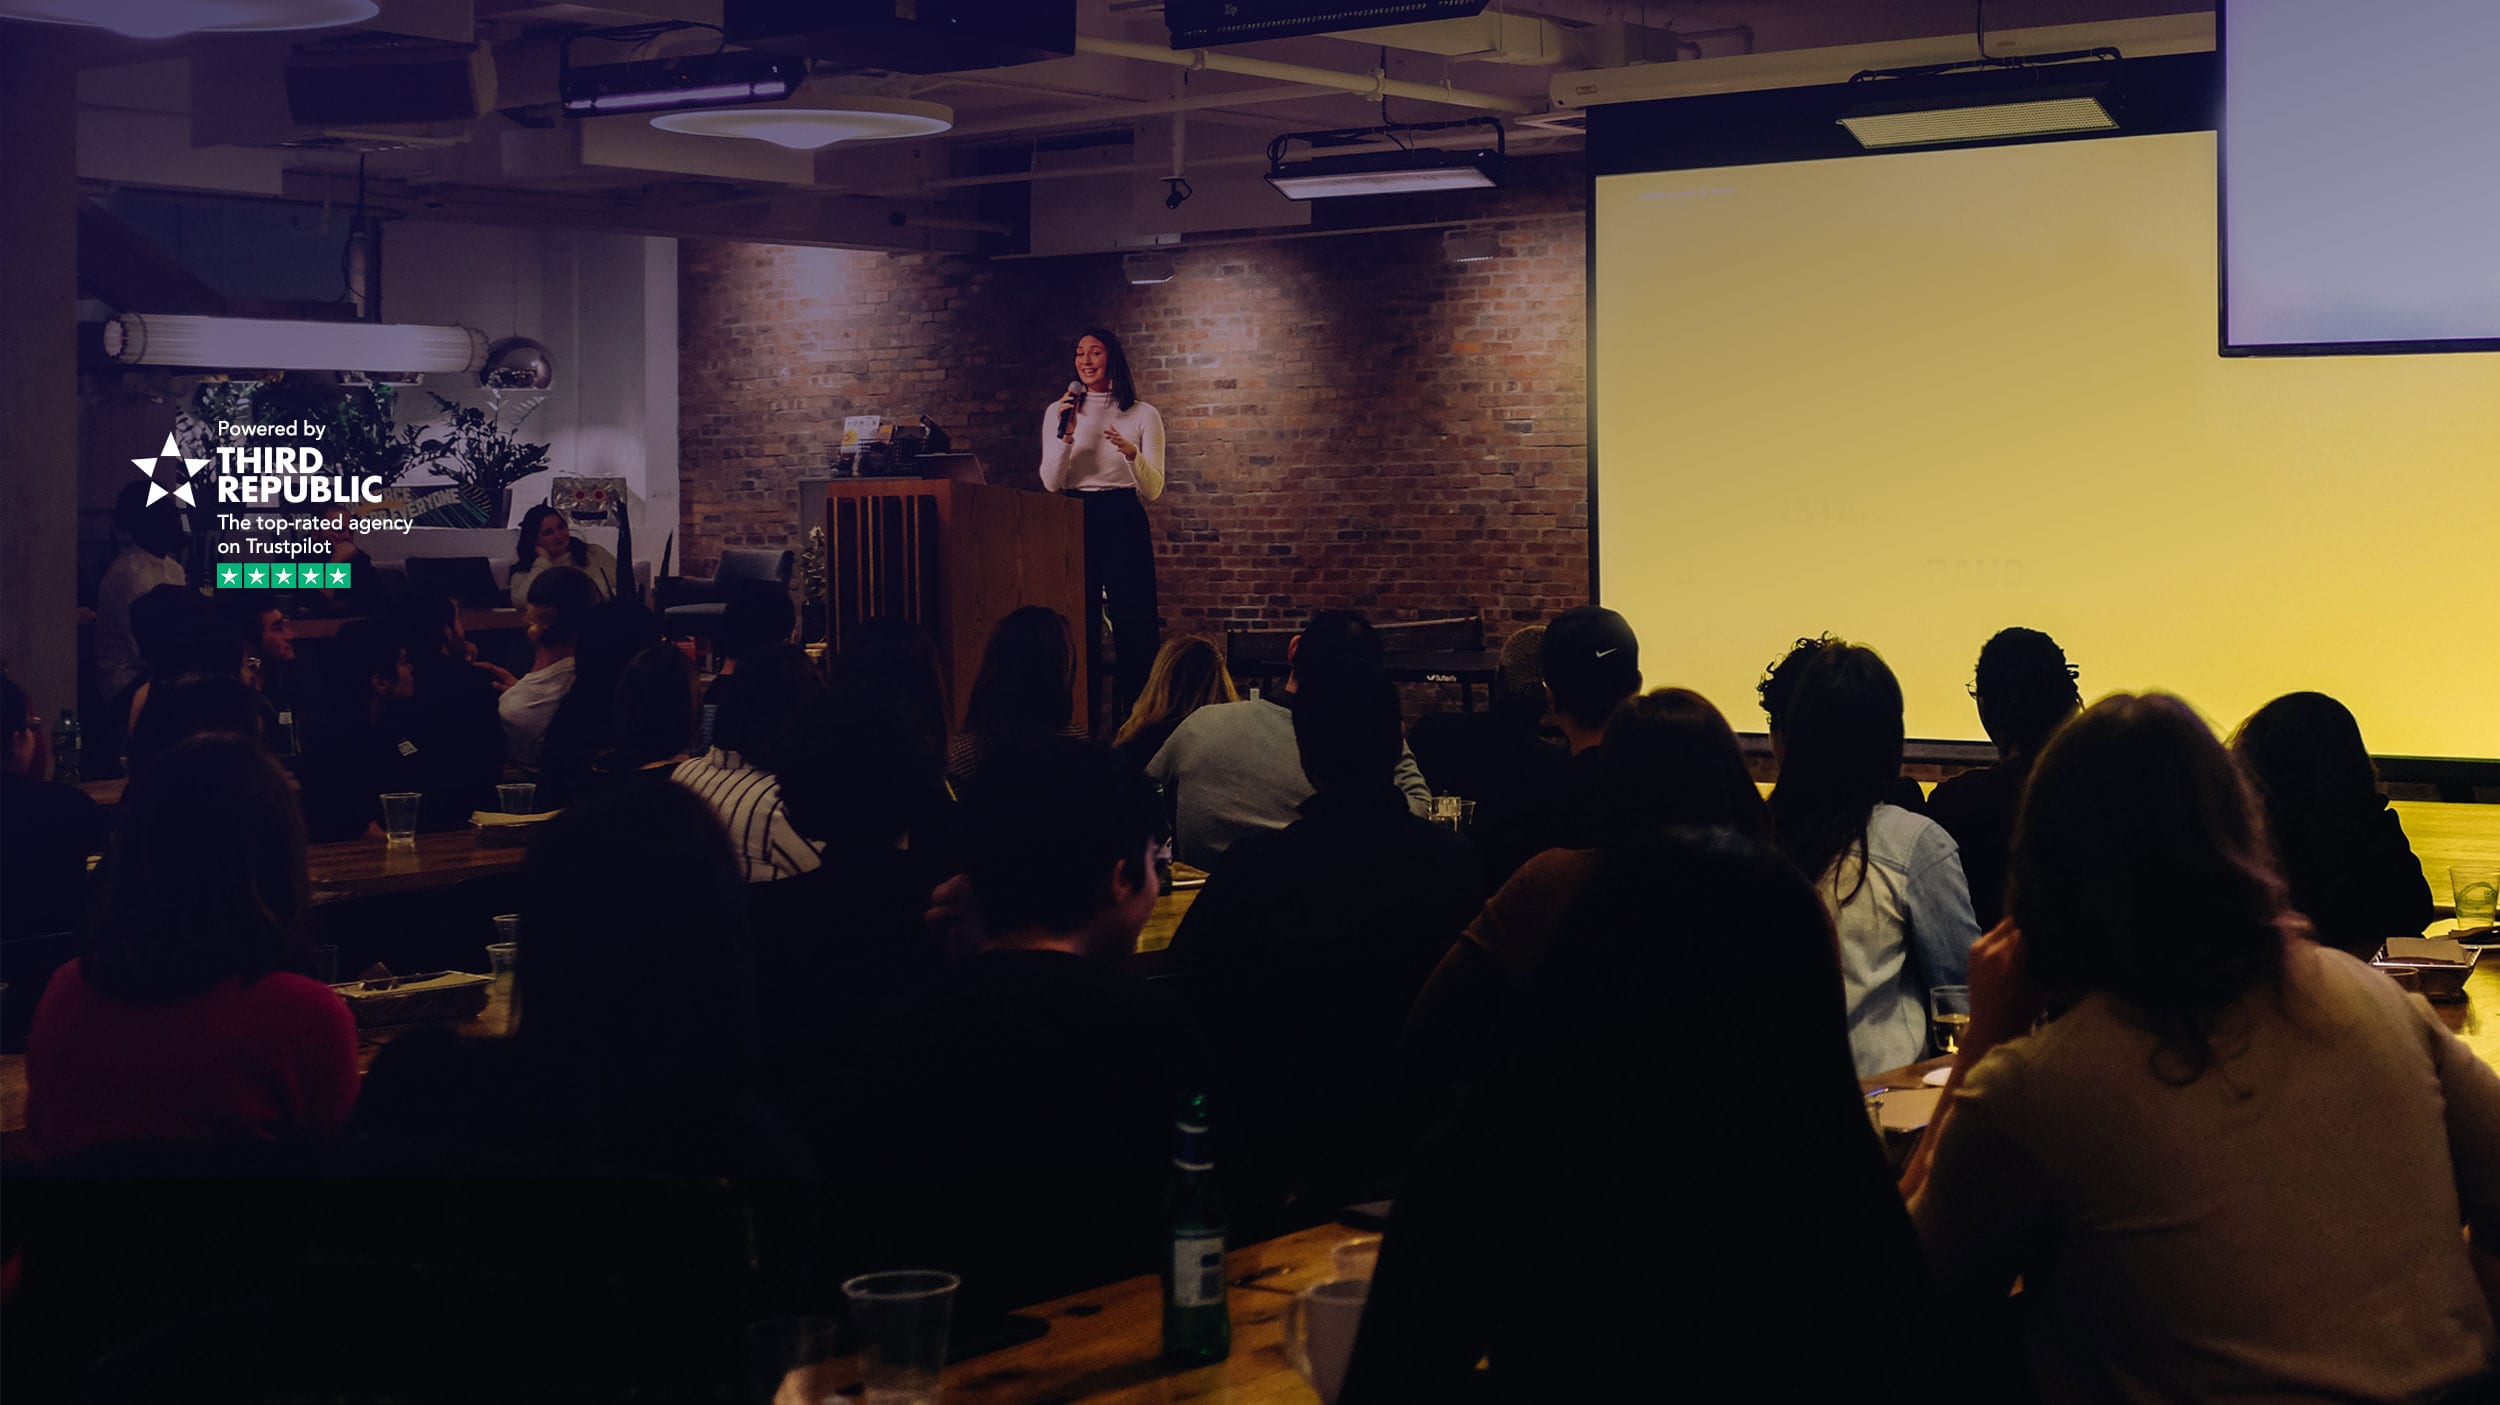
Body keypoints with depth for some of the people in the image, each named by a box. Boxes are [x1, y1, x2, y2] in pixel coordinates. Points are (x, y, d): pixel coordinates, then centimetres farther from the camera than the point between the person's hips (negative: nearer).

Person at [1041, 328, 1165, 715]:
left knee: (1133, 624, -5)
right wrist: (1067, 435, -12)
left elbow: (1153, 490, -2)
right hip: (1075, 524, 1)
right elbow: (1051, 483, 1)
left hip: (1124, 525, -1)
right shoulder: (1058, 412, 9)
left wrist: (1131, 453, -20)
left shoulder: (1143, 415, 5)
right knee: (1079, 626, 1)